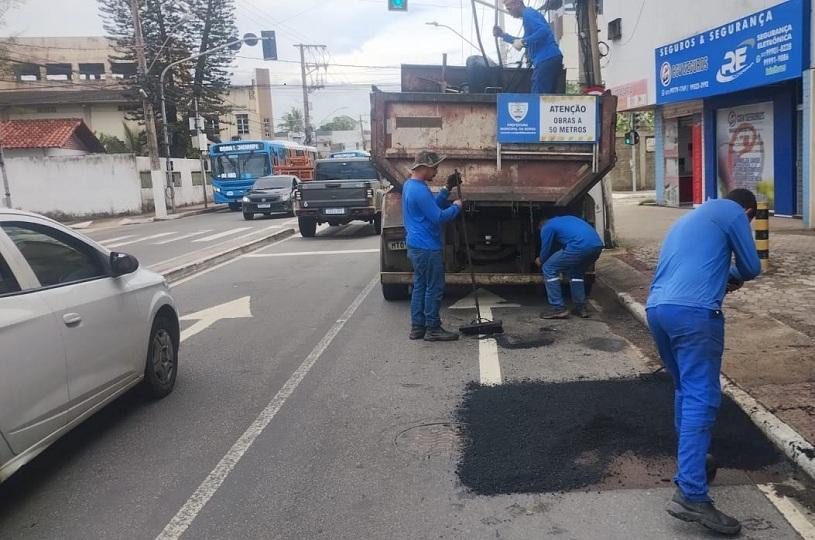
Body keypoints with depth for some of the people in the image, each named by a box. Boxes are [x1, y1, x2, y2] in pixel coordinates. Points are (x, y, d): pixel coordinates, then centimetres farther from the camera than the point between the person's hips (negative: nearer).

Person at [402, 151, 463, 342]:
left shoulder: (410, 185, 12)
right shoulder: (420, 190, -21)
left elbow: (433, 205, 18)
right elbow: (438, 217, -22)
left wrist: (447, 188, 9)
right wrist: (456, 207, -7)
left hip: (416, 246, 10)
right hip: (427, 248, -10)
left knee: (420, 286, 13)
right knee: (434, 288, -1)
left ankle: (417, 327, 19)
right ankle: (433, 329, 7)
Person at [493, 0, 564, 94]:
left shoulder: (528, 14, -6)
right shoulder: (529, 14, 26)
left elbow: (543, 31, -23)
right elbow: (527, 41, 35)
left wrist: (523, 42, -22)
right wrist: (503, 35, 29)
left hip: (546, 60, -11)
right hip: (550, 60, 11)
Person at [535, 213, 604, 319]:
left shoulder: (547, 227, 15)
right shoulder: (566, 219, 36)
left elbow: (546, 250, 18)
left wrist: (540, 261, 40)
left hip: (580, 246, -7)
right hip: (597, 245, 7)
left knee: (548, 269, 8)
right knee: (576, 272, 32)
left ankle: (558, 309, 5)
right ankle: (581, 307, 27)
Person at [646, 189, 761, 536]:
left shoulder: (689, 218, 33)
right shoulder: (733, 212, 10)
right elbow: (751, 267, 14)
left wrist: (719, 280, 34)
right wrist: (732, 277, 33)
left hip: (656, 308, 8)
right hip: (693, 311, -8)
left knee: (686, 390, 22)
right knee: (701, 398, -10)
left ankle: (691, 459, 34)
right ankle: (691, 495, -16)